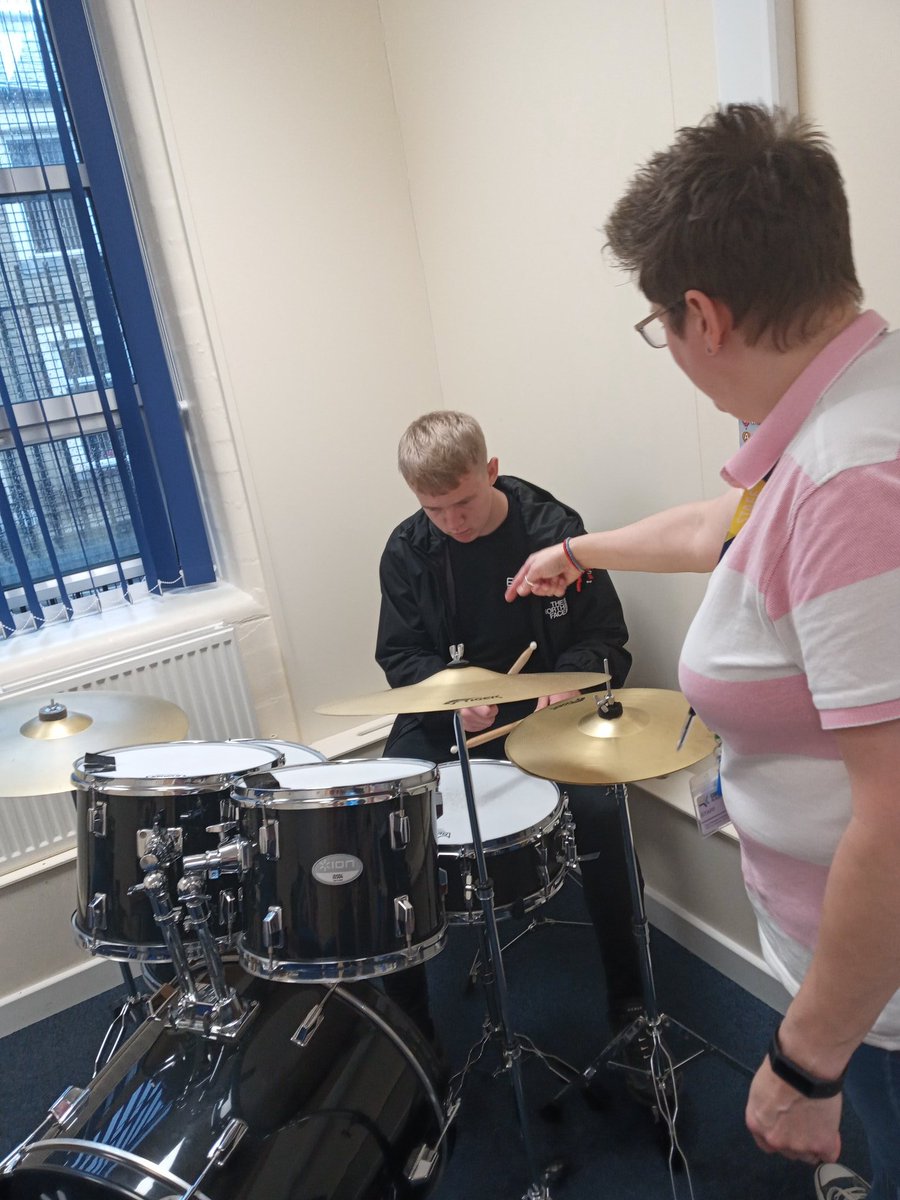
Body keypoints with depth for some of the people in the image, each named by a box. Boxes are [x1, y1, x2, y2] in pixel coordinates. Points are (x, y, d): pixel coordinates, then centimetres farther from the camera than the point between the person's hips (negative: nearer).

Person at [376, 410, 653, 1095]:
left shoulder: (555, 530, -7)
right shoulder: (408, 551, -2)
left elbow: (605, 637, -1)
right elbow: (402, 654, 3)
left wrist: (570, 680, -23)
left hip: (544, 709, -2)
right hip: (442, 716, 2)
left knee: (597, 809, -26)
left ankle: (627, 1001, -2)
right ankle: (406, 1016, 2)